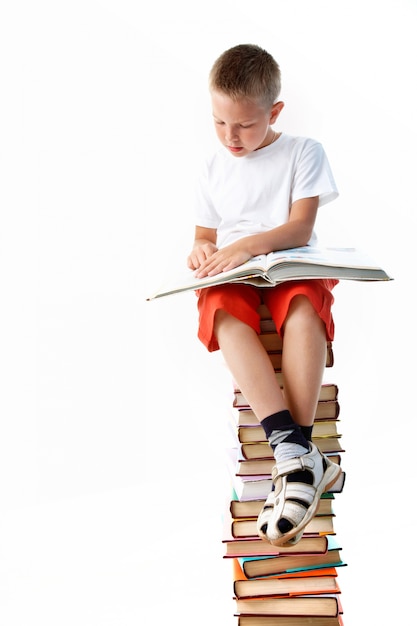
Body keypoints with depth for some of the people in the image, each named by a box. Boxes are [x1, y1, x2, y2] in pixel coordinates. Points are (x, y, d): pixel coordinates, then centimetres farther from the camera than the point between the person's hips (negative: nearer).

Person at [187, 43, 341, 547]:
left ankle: (295, 453, -44)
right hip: (231, 277, 2)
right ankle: (296, 453, -48)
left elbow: (300, 227, -5)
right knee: (225, 311, -35)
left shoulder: (303, 152, 6)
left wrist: (246, 246, -22)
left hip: (290, 268, -2)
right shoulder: (215, 167, 18)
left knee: (303, 305, -39)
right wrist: (201, 250, -4)